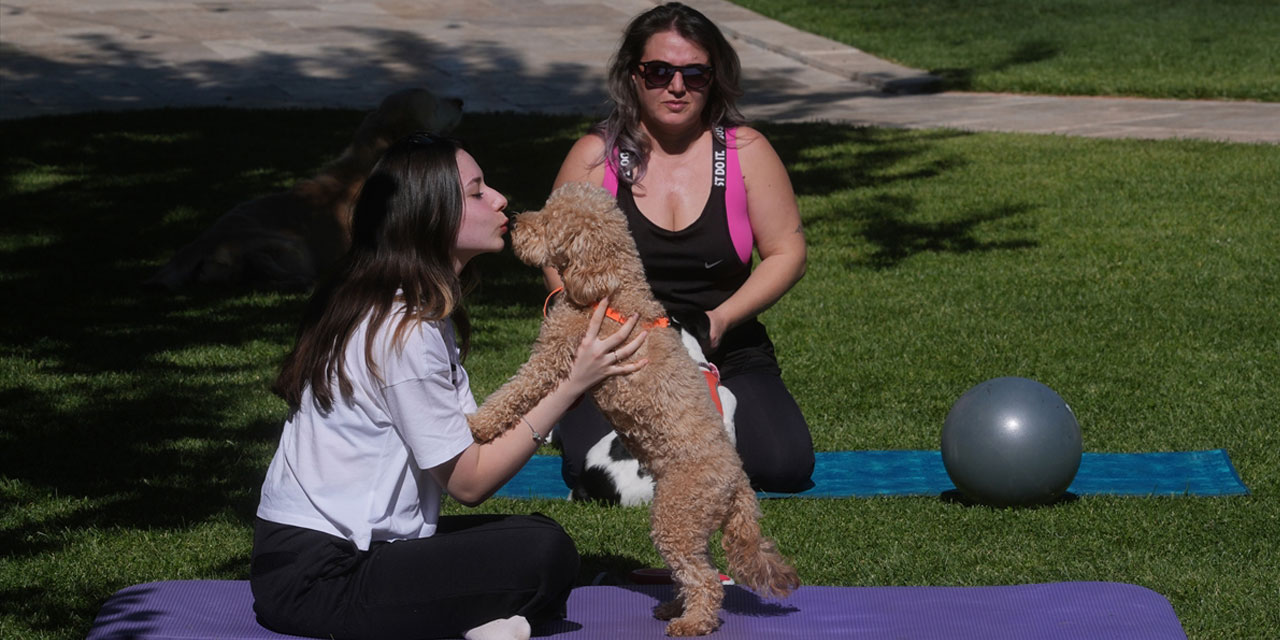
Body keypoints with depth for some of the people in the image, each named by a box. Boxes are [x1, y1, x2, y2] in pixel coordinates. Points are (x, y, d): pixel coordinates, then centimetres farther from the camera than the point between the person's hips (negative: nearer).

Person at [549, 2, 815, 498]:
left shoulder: (745, 151, 1)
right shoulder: (595, 156, -2)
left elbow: (786, 253, 1)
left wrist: (723, 318, -14)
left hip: (728, 357, 2)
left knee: (785, 465, -22)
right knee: (598, 473, -28)